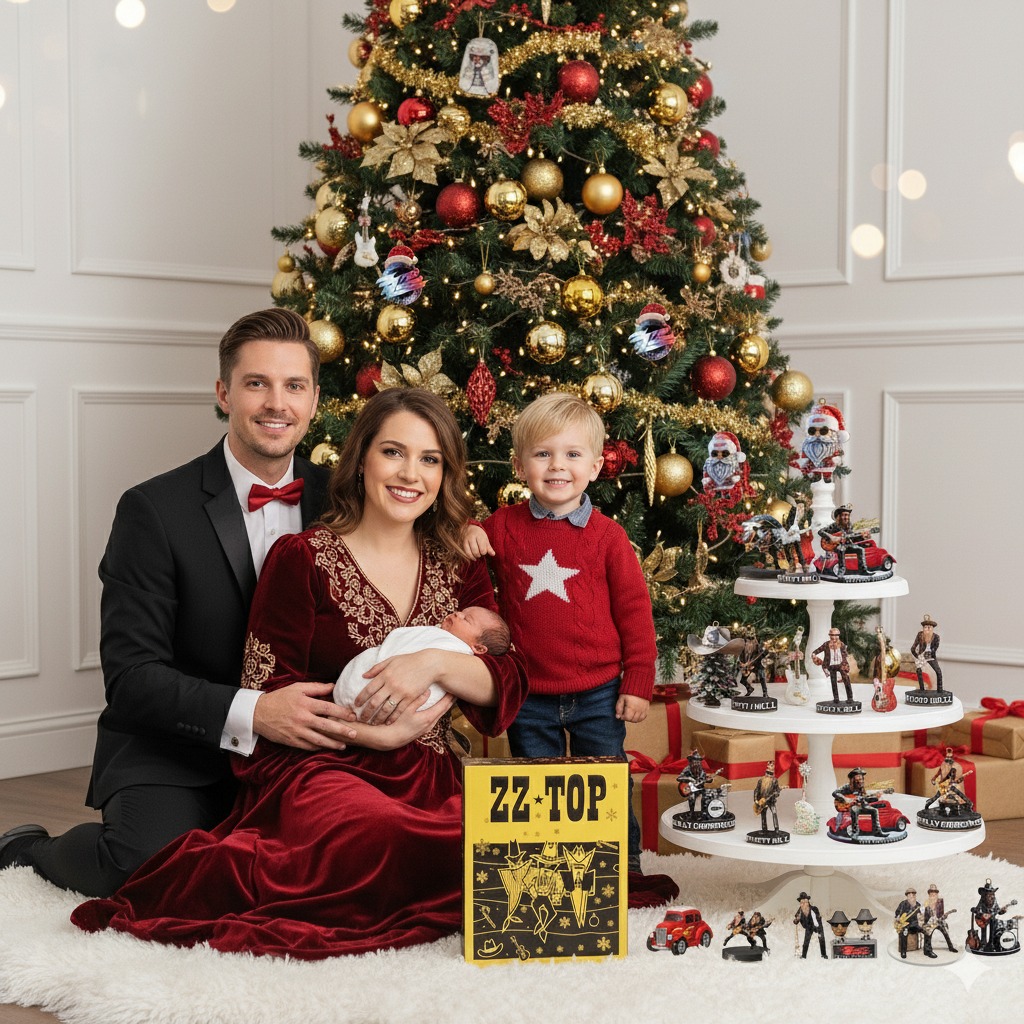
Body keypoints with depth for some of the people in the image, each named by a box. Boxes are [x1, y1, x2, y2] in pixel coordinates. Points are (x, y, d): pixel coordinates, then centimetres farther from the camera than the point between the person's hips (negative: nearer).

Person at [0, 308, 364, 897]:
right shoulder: (154, 511, -8)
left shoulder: (337, 499, 6)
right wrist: (249, 713, -29)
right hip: (170, 755, -4)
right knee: (151, 865, -31)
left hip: (294, 750, 5)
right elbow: (130, 676, -14)